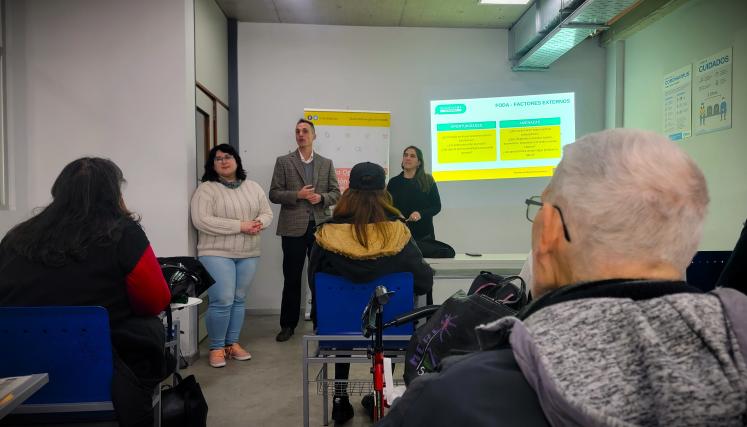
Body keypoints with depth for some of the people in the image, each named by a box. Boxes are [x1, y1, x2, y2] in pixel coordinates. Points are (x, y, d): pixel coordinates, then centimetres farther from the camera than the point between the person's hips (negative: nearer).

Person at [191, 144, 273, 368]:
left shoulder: (253, 187, 11)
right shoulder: (206, 189, -7)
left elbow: (267, 213, 12)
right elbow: (201, 221, -17)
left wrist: (259, 222, -13)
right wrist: (241, 226, -19)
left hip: (248, 254, 5)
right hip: (217, 254, -5)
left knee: (239, 300, 11)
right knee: (222, 301, -8)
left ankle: (233, 343, 24)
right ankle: (216, 347, 10)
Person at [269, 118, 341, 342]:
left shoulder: (326, 163, 11)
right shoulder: (283, 162, 5)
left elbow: (336, 193, 8)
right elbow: (274, 194, 0)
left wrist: (321, 197, -12)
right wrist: (297, 195, -15)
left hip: (320, 226, 2)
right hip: (293, 228, -1)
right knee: (291, 279, 5)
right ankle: (288, 325, 16)